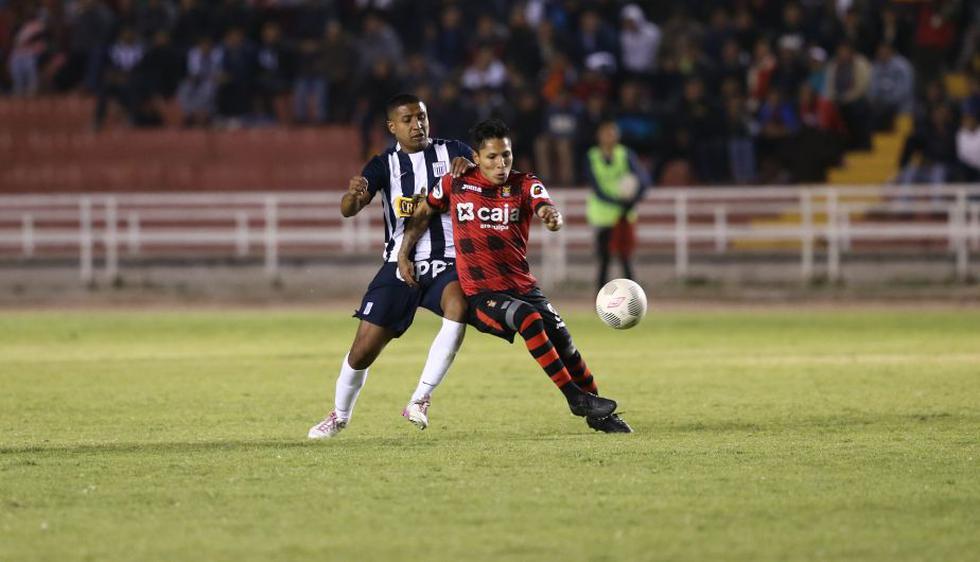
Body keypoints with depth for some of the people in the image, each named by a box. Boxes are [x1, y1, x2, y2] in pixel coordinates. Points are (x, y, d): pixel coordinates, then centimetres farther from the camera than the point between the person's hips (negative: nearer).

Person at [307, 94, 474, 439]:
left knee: (458, 305, -34)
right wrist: (353, 195, -33)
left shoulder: (451, 152, 5)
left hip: (446, 262, -1)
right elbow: (348, 210, -8)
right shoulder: (384, 165, 5)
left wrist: (468, 165, -30)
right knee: (365, 348, -3)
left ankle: (421, 399, -25)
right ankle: (340, 415, 25)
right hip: (399, 265, 1)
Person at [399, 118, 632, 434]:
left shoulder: (524, 185, 0)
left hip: (523, 286, 3)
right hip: (480, 293, -3)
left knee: (562, 338, -11)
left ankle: (598, 416, 9)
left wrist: (552, 216, -45)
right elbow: (423, 213, 17)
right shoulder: (456, 183, 0)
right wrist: (403, 255, 9)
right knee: (529, 318, -31)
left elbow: (547, 211, -21)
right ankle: (575, 398, -26)